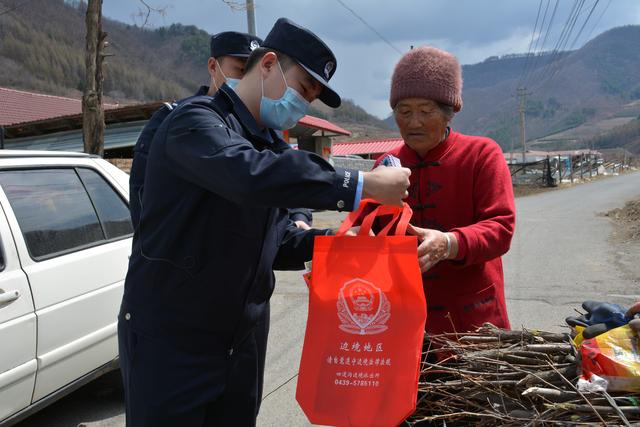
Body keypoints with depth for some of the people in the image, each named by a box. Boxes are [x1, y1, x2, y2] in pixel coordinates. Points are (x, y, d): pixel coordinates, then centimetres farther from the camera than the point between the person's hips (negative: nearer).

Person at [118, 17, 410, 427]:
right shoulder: (196, 120, -14)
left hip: (241, 342, 7)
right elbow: (251, 176, -35)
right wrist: (360, 185, -31)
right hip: (169, 339, -7)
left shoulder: (270, 146, 12)